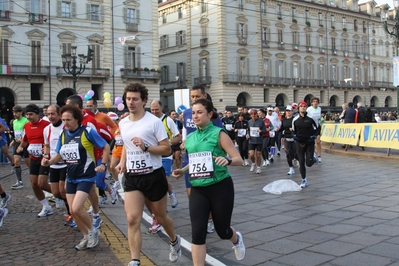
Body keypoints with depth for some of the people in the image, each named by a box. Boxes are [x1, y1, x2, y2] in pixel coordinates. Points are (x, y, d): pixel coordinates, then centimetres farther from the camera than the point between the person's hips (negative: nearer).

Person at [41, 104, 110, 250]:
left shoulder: (87, 131, -13)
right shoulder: (63, 134, 4)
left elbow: (106, 147, -6)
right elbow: (59, 154, 11)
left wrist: (102, 164, -12)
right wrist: (49, 162, -9)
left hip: (86, 177, -7)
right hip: (71, 177, 7)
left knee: (77, 208, -17)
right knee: (73, 211, 7)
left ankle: (93, 231, 8)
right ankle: (86, 237, 27)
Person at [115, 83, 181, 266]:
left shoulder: (154, 122, -12)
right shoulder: (123, 123, 5)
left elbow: (167, 149, -12)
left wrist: (145, 147, -25)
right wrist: (122, 162, 6)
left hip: (153, 176, -4)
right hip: (131, 177, 4)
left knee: (160, 217, 14)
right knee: (132, 220, -9)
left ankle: (174, 241, 45)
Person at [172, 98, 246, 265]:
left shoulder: (219, 134, -9)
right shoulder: (190, 138, 7)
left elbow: (239, 159, -11)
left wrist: (227, 160, -32)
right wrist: (183, 171, 7)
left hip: (220, 188, -4)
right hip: (198, 189, 4)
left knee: (222, 231, 12)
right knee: (197, 232, -8)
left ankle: (236, 239, 49)